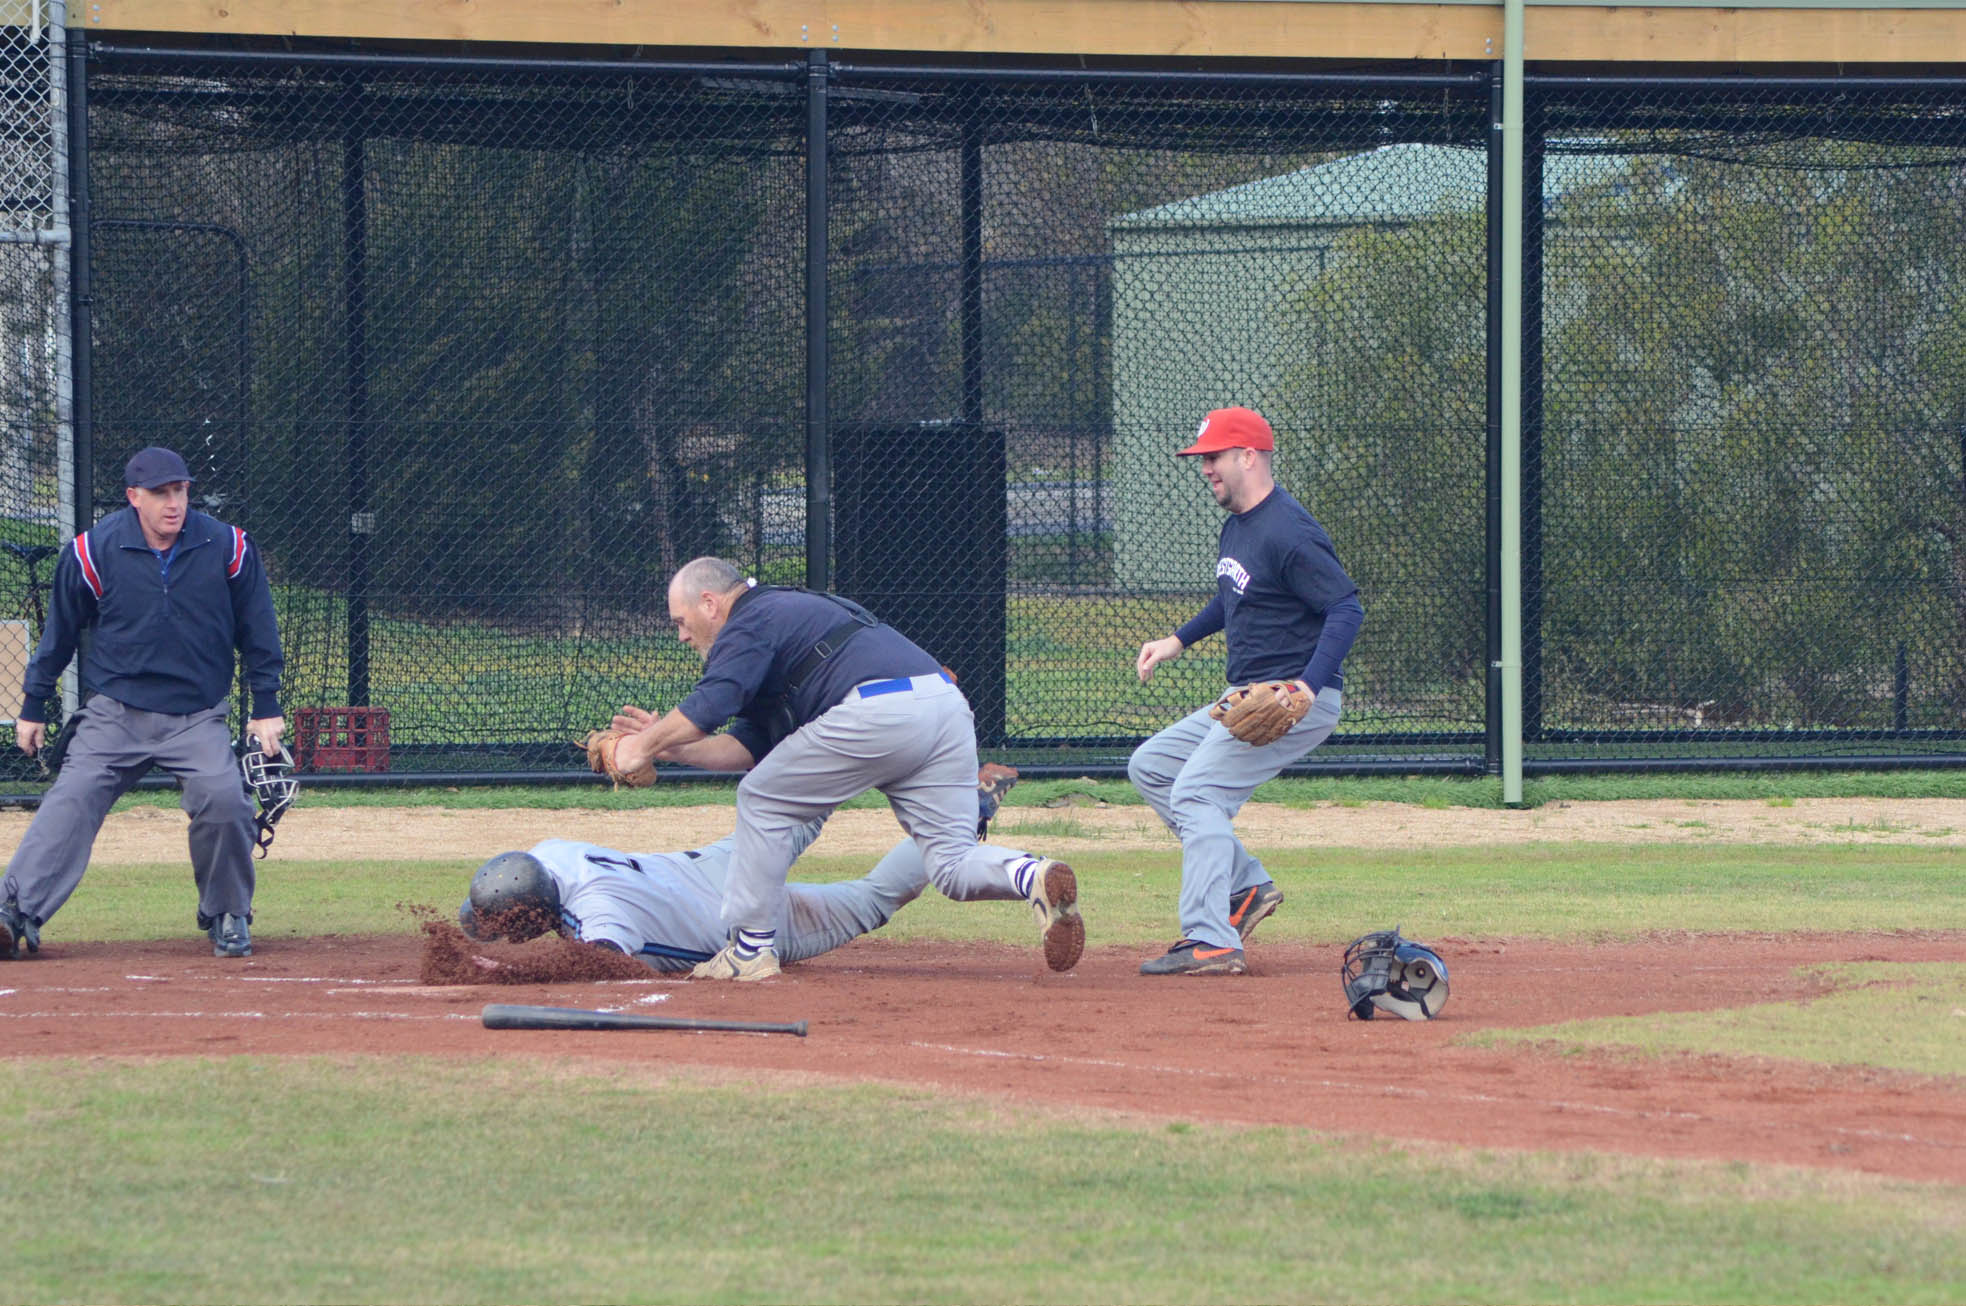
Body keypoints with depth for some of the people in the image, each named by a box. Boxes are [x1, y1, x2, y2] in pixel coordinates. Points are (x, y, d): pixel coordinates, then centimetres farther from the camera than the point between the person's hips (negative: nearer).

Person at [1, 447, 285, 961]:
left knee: (224, 799, -20)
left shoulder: (227, 548, -4)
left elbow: (257, 630, 8)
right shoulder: (93, 551, -6)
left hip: (197, 718, 0)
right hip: (114, 713, 0)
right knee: (72, 802, -16)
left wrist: (266, 706, 6)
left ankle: (227, 918, 2)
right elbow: (60, 631, 7)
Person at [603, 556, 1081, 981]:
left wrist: (646, 745, 7)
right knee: (954, 865, 7)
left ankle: (753, 946, 11)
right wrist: (673, 747, 31)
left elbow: (711, 704, -8)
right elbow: (750, 746, 35)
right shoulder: (788, 609, 36)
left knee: (763, 801, 10)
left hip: (879, 713, -9)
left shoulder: (749, 623, 8)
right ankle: (1033, 877, -23)